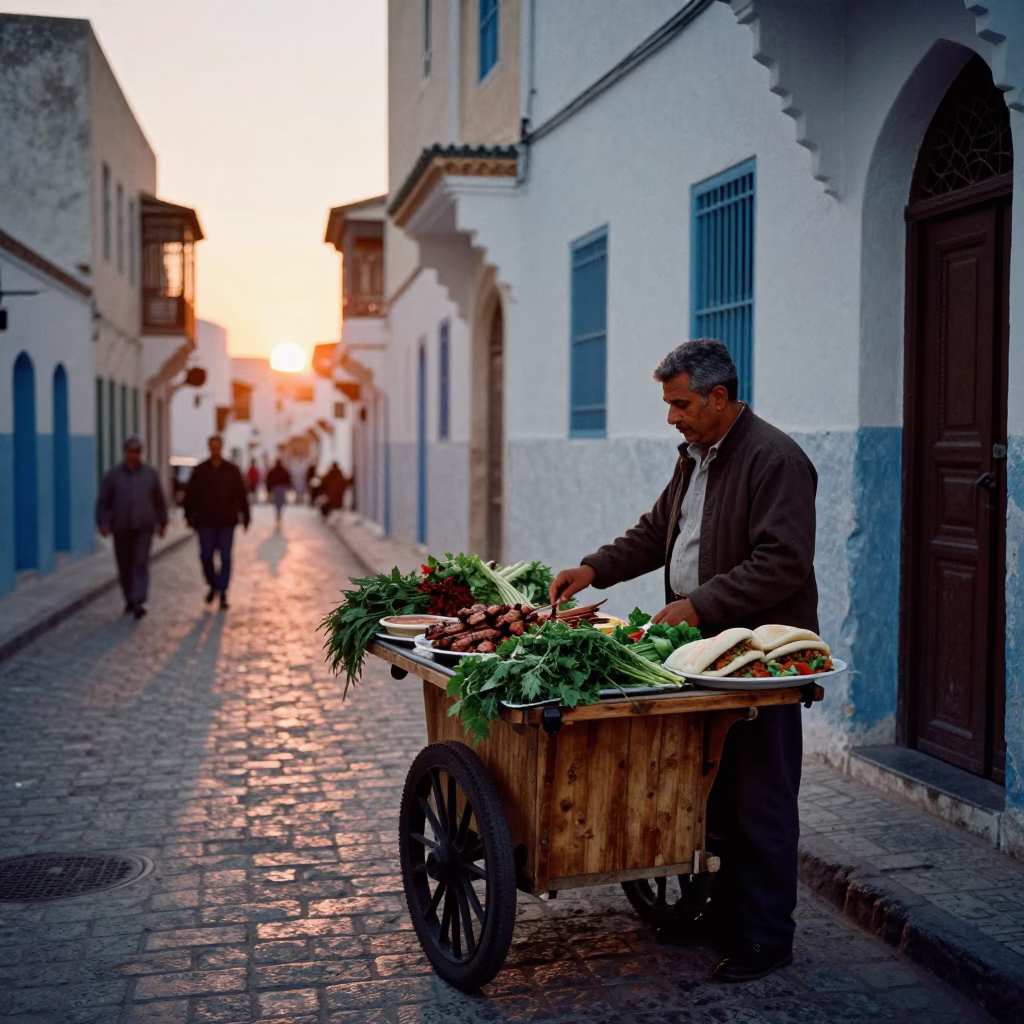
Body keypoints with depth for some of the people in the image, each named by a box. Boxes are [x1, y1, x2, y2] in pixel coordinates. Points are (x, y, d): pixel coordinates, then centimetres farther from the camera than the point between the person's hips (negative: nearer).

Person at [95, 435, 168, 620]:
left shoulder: (150, 474, 7)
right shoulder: (113, 475, 3)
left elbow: (159, 501, 15)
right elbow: (103, 502, 4)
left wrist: (162, 522, 16)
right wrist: (103, 523, -7)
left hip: (143, 528, -1)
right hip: (121, 529, 1)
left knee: (141, 564, -12)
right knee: (124, 567, 7)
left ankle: (138, 603, -19)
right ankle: (129, 599, 25)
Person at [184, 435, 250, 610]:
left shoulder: (232, 470, 2)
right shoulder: (200, 470, 3)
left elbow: (241, 496, 4)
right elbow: (190, 495, 6)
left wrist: (245, 517, 2)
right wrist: (190, 516, 3)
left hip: (226, 522, -1)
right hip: (206, 522, 1)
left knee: (225, 558, -1)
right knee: (206, 556, 1)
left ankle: (223, 594, 6)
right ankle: (213, 585, 26)